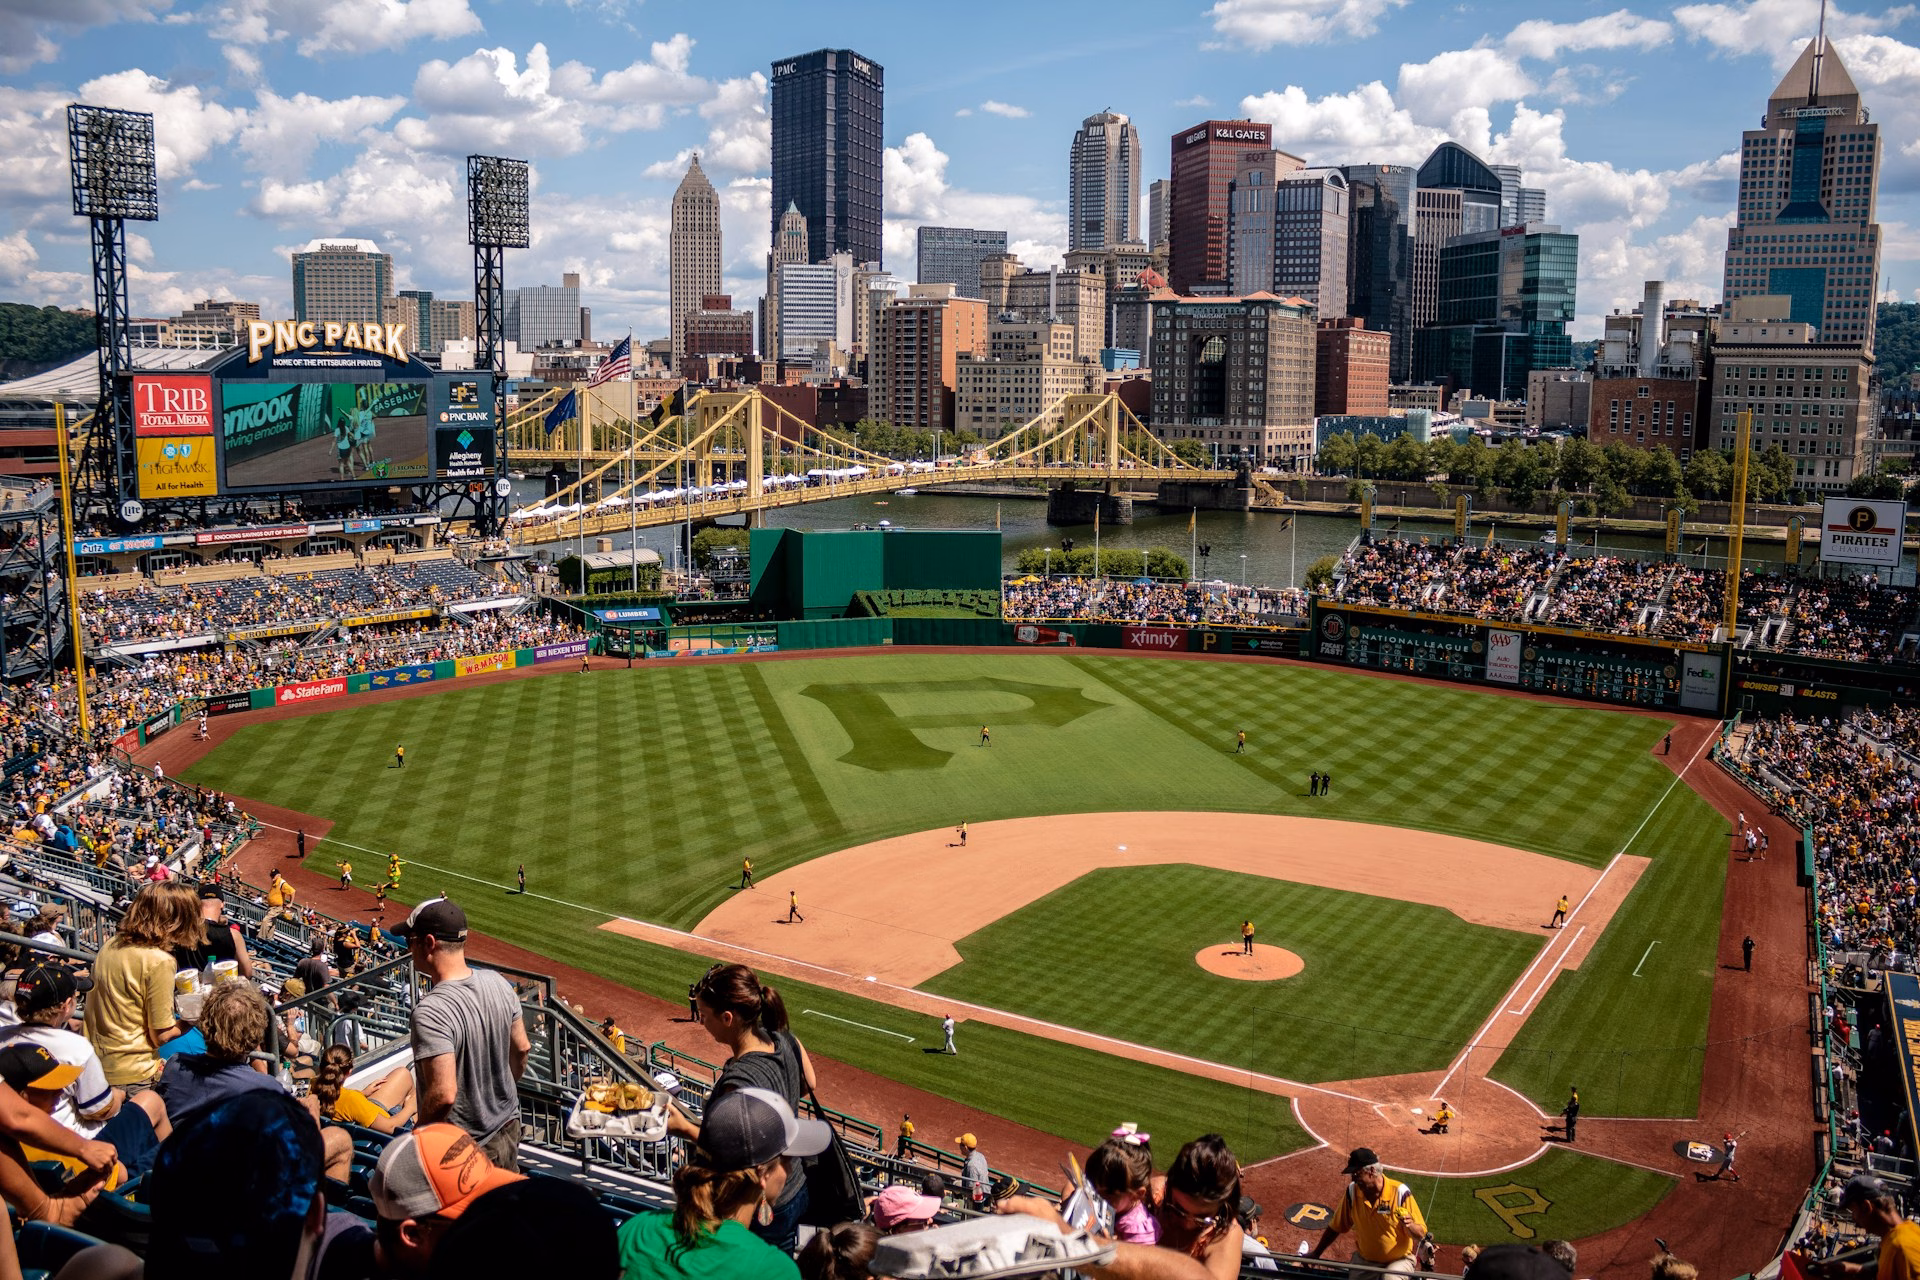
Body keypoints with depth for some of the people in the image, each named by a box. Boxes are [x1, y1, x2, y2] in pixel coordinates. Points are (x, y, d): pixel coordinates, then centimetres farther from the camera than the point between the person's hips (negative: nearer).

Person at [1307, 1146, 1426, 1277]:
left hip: (1399, 1260, -5)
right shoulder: (1353, 1191, -6)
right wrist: (1316, 1254, 5)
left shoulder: (1400, 1193, -17)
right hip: (1363, 1260, 5)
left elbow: (1421, 1235, -13)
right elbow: (1336, 1227, 5)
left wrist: (1409, 1226, -36)